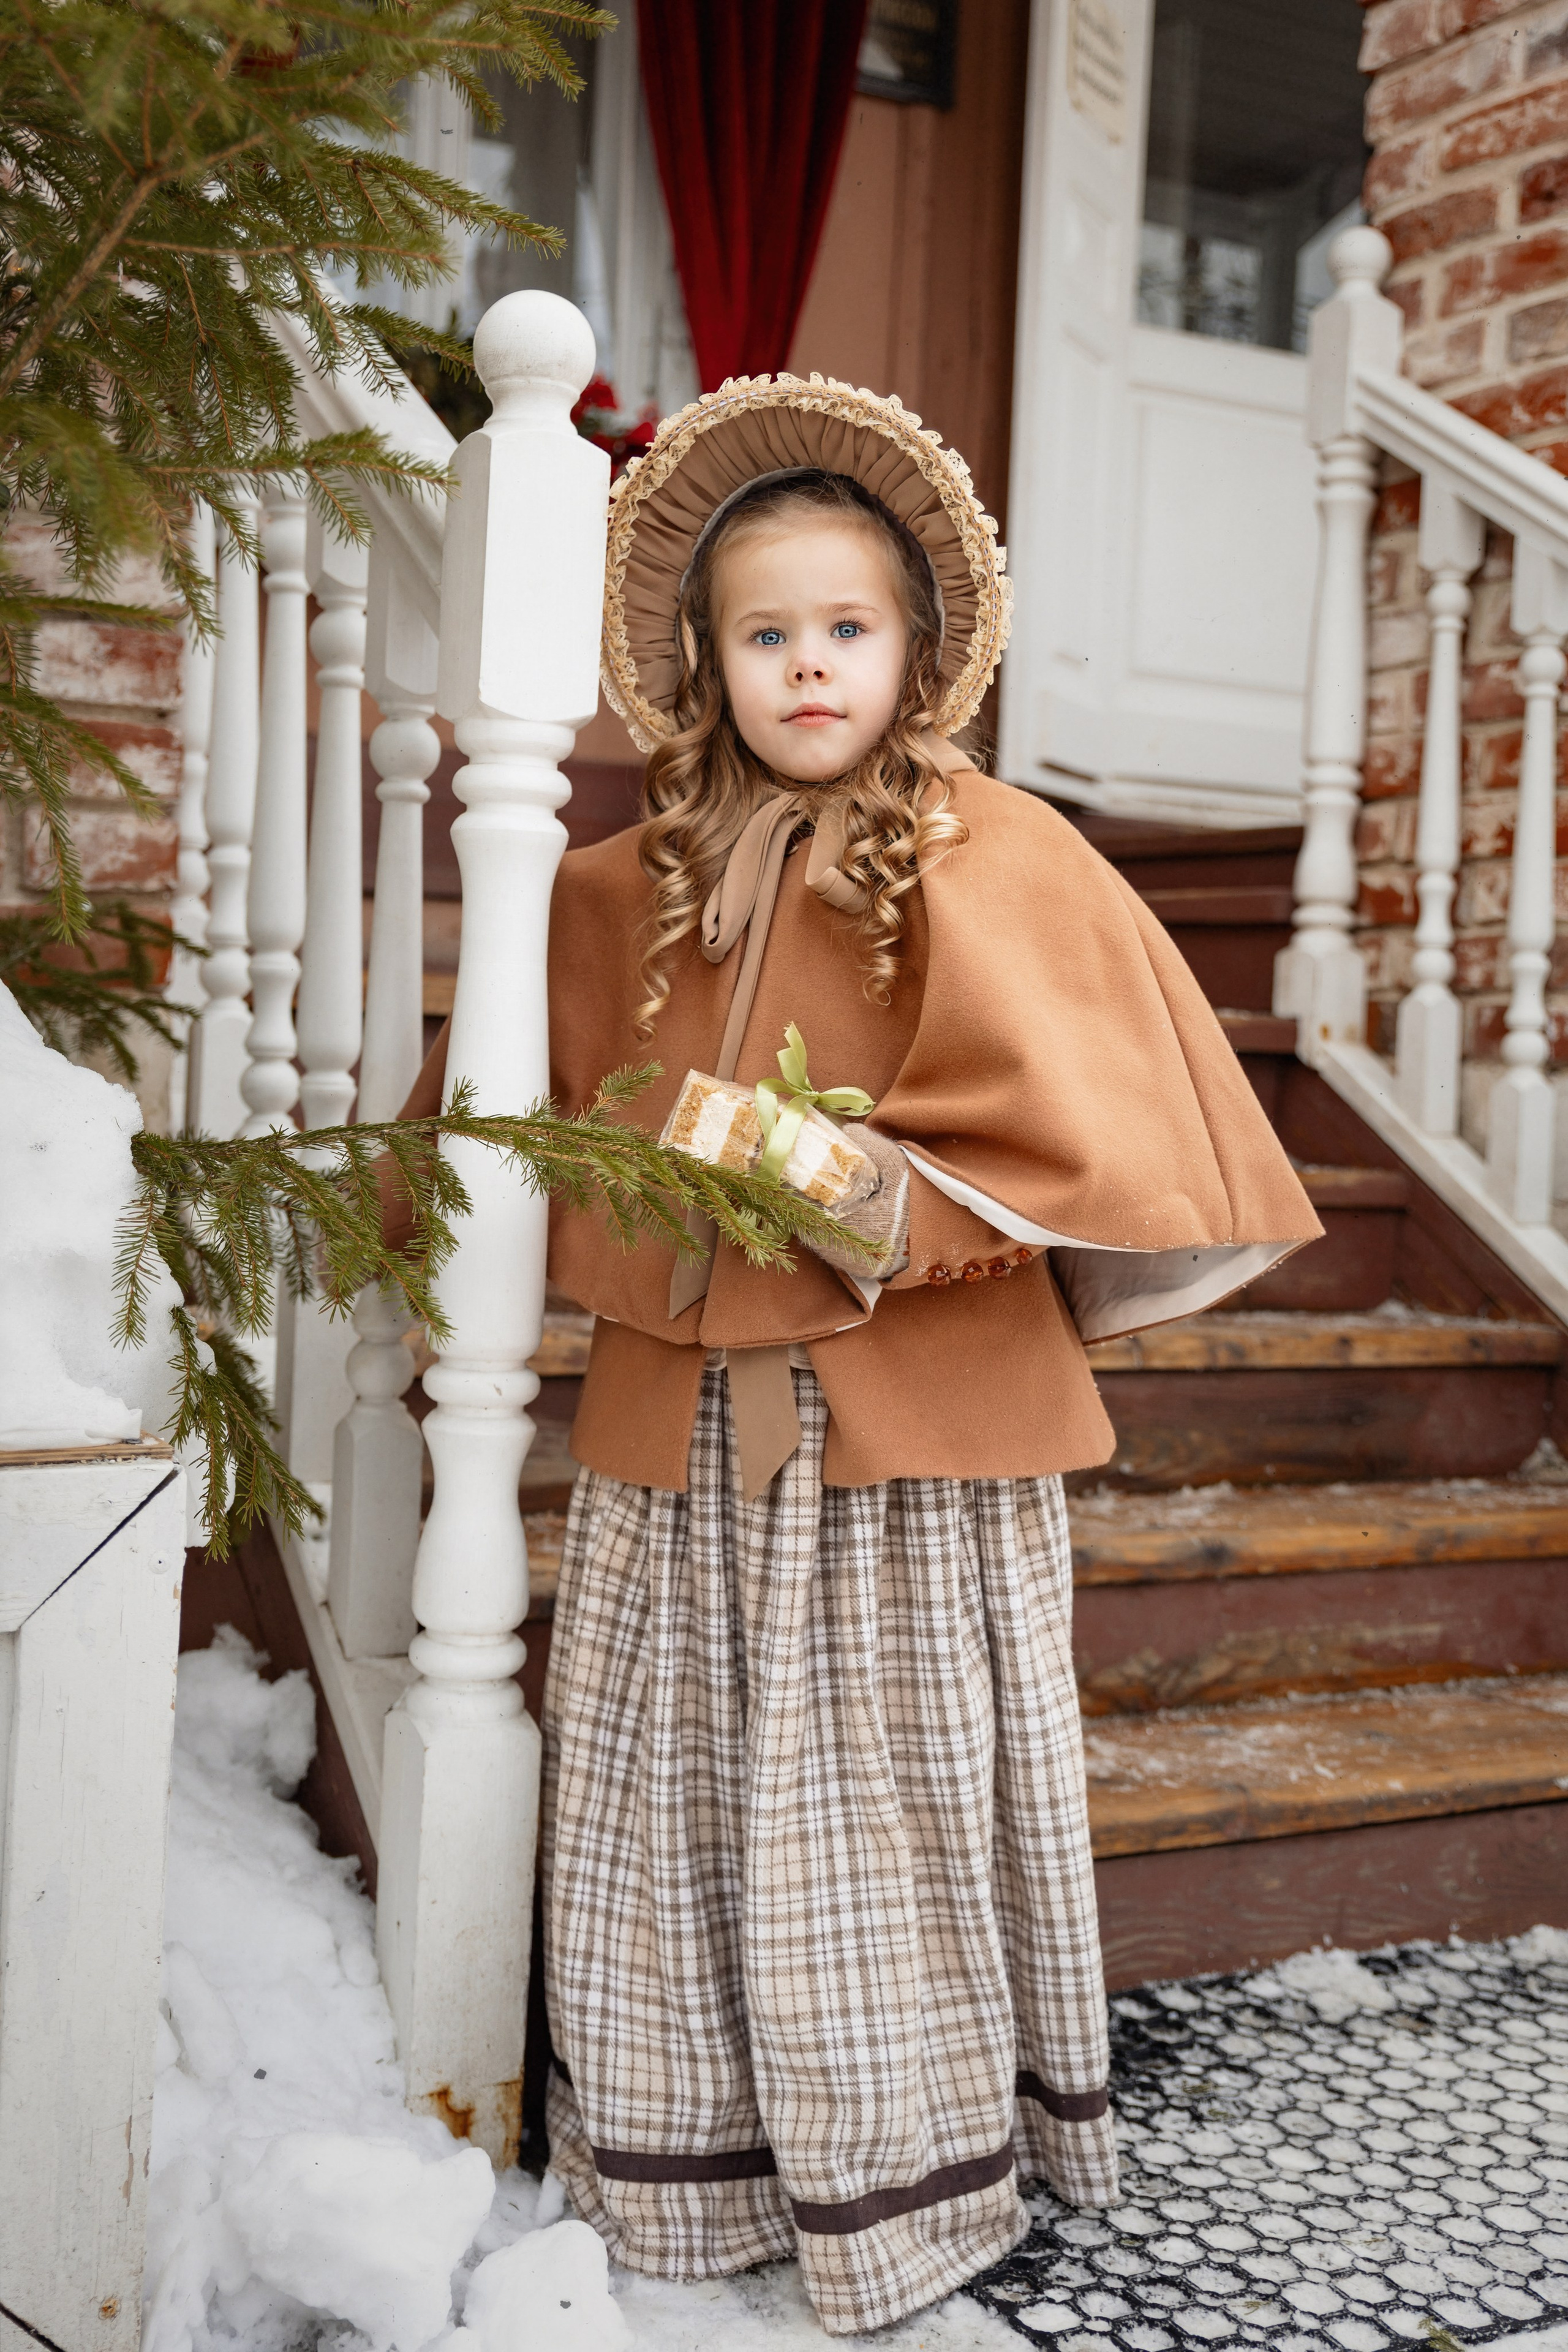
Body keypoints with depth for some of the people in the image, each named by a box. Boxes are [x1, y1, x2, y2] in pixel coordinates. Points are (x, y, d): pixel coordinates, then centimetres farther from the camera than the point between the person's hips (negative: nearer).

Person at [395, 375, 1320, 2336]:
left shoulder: (992, 858, -4)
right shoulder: (625, 890, 9)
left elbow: (1089, 1112, -8)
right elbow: (535, 1112, 21)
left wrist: (915, 1212, -17)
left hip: (919, 1422, -4)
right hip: (683, 1421, 4)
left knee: (893, 1795, 5)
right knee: (676, 1794, 11)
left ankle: (915, 2175, 23)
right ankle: (694, 2166, 29)